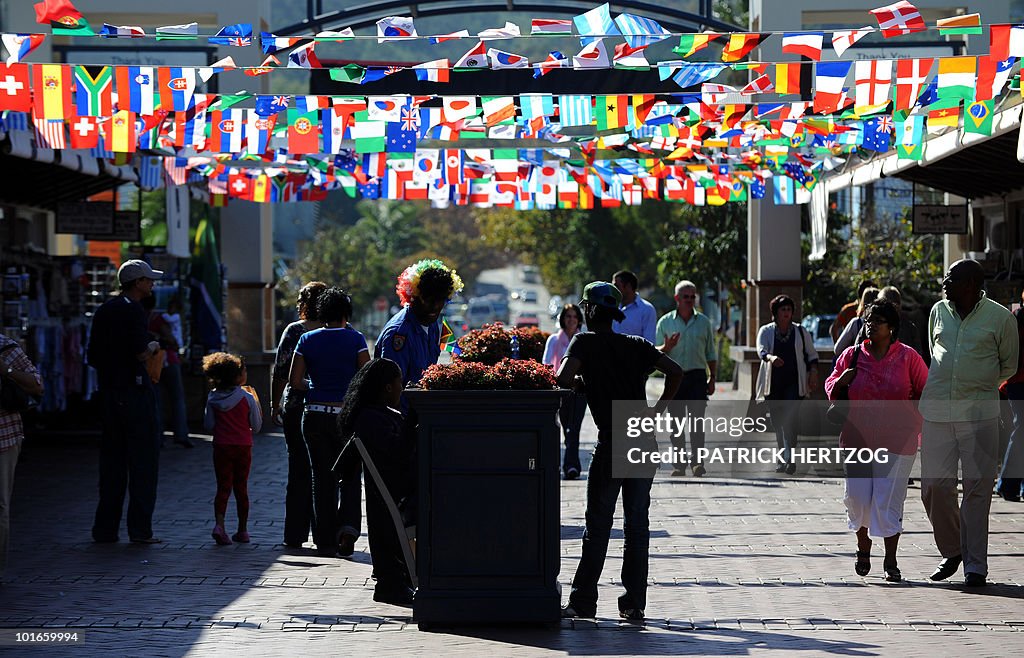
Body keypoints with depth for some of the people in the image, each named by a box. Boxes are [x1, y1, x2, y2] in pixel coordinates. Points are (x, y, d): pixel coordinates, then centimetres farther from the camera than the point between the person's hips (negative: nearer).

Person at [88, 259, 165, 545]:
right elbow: (141, 353, -19)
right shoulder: (132, 310, -11)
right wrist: (153, 346, 0)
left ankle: (105, 528, 11)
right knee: (143, 459, -2)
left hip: (109, 390, 8)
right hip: (134, 390, -8)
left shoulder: (104, 310, 14)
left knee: (112, 460, 11)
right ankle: (140, 528, -4)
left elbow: (93, 357, 16)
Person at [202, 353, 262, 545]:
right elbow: (256, 426, -3)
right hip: (243, 448, -1)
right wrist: (256, 404, 11)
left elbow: (208, 424, 1)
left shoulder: (213, 398, -3)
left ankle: (219, 524, -17)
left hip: (221, 448, 1)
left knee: (223, 487, 4)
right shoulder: (247, 398, -9)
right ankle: (242, 531, 15)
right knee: (241, 488, 10)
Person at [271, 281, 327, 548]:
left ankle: (295, 534, 6)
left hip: (296, 407, -1)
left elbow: (280, 372, -6)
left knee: (299, 469, 6)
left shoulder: (294, 331, -4)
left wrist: (275, 405, 3)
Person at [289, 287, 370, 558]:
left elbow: (294, 380, 1)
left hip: (315, 416, 2)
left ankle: (326, 542, 9)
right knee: (350, 476, 12)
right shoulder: (355, 339, -5)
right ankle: (348, 524, -11)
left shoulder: (307, 340, 2)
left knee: (323, 479, 9)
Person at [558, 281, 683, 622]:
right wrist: (661, 405, 11)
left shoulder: (585, 342, 0)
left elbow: (564, 379, -16)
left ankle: (583, 601, 5)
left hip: (611, 442, -4)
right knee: (637, 523, 7)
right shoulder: (636, 345, 13)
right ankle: (634, 603, 6)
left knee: (598, 524, 2)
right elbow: (675, 371, 4)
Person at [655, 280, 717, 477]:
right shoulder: (665, 322, 8)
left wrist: (712, 379, 8)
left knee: (696, 419, -11)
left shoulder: (704, 322, 11)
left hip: (697, 376, 0)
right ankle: (680, 463, 6)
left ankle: (698, 461, -15)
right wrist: (667, 347, -13)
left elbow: (711, 353, 15)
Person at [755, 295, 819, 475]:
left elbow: (812, 355, 15)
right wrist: (771, 357, -35)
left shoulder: (800, 331, 7)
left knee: (790, 419, -17)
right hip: (773, 383, 2)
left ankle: (790, 459, -22)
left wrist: (813, 373, 1)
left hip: (794, 383, -2)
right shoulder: (766, 331, 4)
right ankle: (783, 460, 20)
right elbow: (761, 350, -13)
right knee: (777, 422, 7)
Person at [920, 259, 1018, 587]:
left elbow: (1008, 365, 11)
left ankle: (975, 564, 2)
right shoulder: (939, 311, 11)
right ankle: (951, 551, 21)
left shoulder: (1000, 317, -1)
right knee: (934, 485, 1)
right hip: (936, 410, 4)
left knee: (977, 486, -4)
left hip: (979, 412, -4)